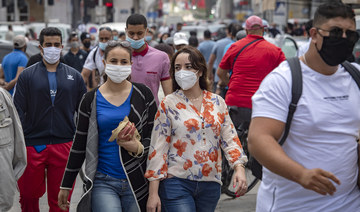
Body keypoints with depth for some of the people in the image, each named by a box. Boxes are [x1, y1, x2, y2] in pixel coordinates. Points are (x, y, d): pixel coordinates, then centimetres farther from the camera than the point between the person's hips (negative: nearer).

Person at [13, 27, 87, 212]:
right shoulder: (27, 76, 5)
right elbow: (18, 112, 1)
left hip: (64, 146, 1)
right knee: (28, 196, 8)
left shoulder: (74, 76, 9)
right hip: (32, 147, -1)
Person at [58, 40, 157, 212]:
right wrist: (66, 186, 11)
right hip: (103, 182, -1)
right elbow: (79, 145, 9)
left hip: (137, 181, 1)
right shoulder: (91, 100, 3)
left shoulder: (143, 95, 3)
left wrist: (139, 148, -15)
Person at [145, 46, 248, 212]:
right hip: (177, 183, -3)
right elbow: (157, 148, -4)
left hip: (210, 184, 4)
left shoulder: (217, 103, 8)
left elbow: (229, 139, 7)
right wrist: (153, 193, -8)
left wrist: (239, 167, -11)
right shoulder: (168, 104, -2)